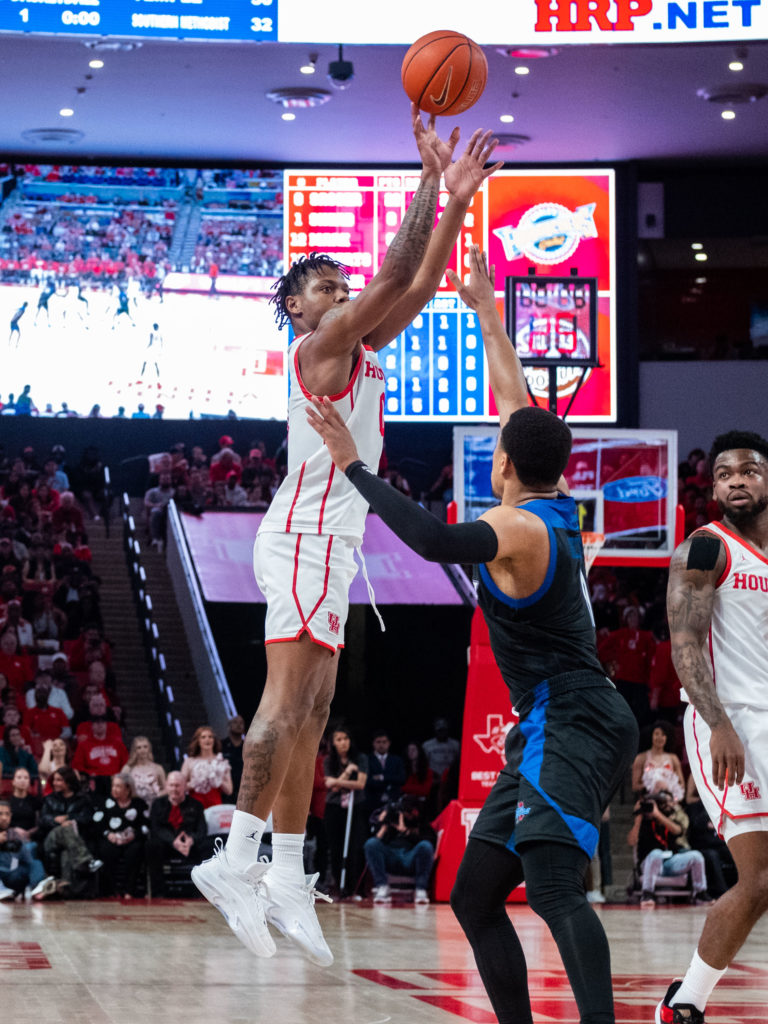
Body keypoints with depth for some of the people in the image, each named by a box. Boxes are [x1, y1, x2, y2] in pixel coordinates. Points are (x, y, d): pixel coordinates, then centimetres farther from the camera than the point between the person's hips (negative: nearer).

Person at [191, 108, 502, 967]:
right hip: (307, 535, -10)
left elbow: (422, 282, 18)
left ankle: (286, 878, 5)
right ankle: (237, 859, -20)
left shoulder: (358, 349, 19)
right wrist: (429, 178, -13)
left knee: (310, 708, 6)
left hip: (325, 541, 10)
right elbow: (395, 274, -16)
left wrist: (457, 199, 10)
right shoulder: (320, 344, -6)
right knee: (289, 699, -16)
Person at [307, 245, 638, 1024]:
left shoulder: (519, 527, -12)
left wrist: (352, 465, -27)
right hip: (551, 732, 10)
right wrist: (487, 316, 37)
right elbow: (515, 399, 27)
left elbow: (435, 540, -34)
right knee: (474, 897, 12)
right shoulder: (557, 508, 14)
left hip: (573, 726, -10)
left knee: (552, 884, -28)